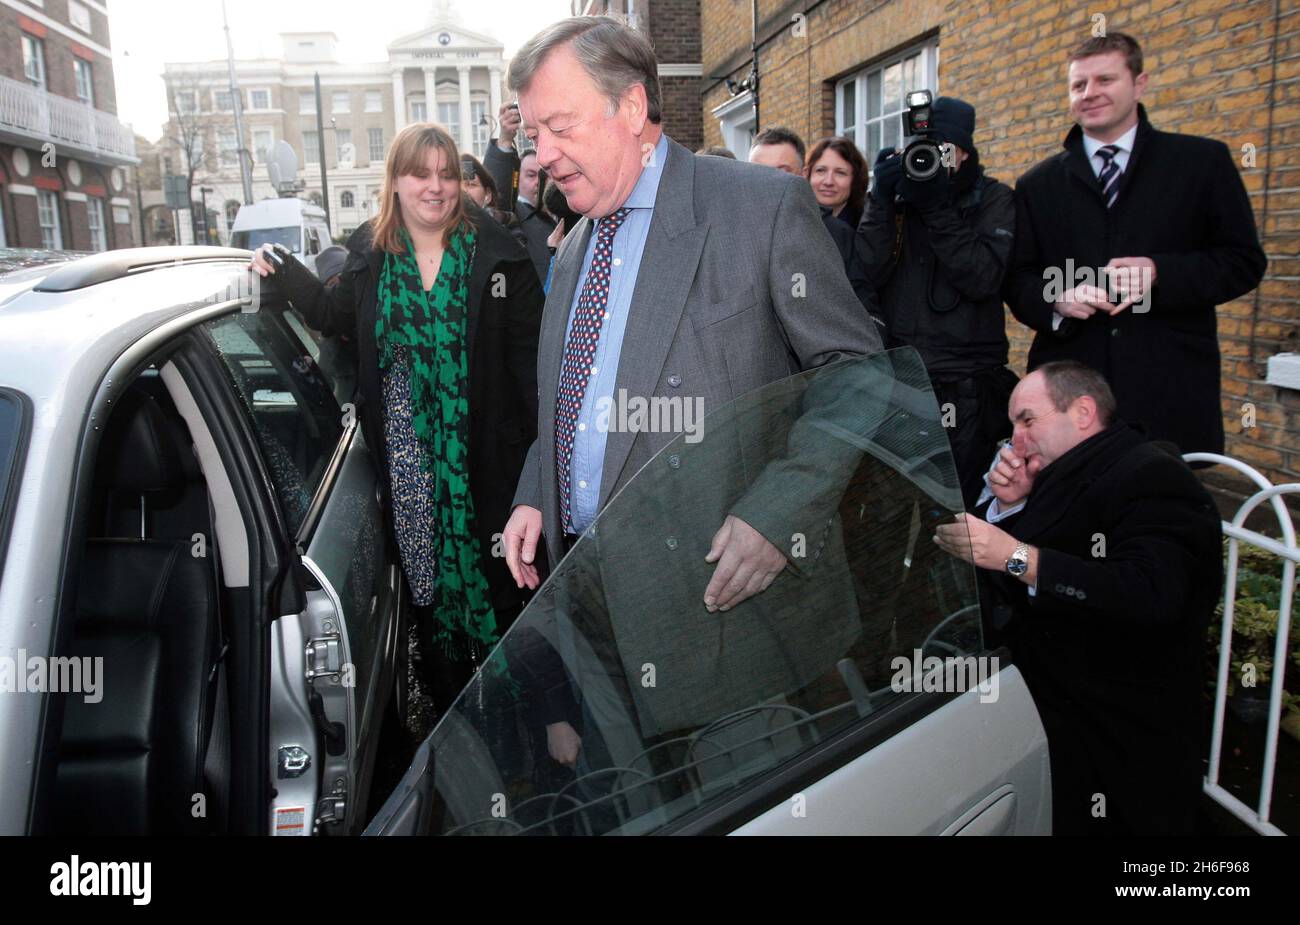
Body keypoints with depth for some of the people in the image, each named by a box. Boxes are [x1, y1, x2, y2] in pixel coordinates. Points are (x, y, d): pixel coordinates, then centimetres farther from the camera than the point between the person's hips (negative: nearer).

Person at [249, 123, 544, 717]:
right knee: (426, 583, 12)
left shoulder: (495, 252, -4)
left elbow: (530, 351, -6)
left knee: (499, 581, 7)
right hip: (406, 459, 3)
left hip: (486, 455, -3)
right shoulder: (370, 255, 5)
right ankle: (449, 711, 30)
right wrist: (283, 271, 9)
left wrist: (544, 440, -12)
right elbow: (335, 316, 22)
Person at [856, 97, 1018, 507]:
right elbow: (872, 271, -4)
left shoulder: (993, 199, 3)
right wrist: (882, 200, -14)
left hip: (966, 386, -2)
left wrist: (936, 208, -16)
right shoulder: (892, 192, 10)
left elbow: (982, 280, -13)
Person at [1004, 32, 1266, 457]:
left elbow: (1244, 261, 5)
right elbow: (1017, 278, 11)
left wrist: (1159, 272, -13)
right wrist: (1056, 299, -12)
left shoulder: (1204, 162, 8)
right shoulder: (1037, 185, 12)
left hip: (1172, 388, -1)